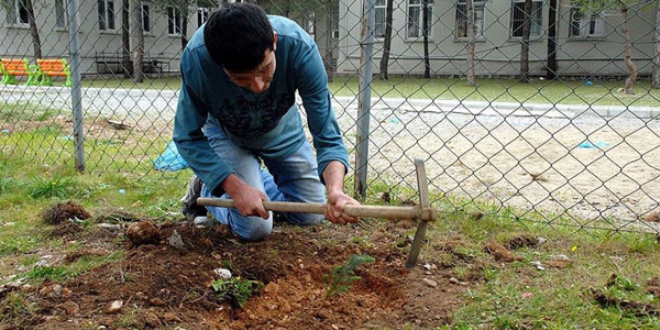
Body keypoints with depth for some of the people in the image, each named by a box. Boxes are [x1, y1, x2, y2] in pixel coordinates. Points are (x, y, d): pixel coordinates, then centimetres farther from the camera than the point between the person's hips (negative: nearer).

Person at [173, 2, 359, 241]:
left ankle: (257, 177, 33)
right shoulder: (196, 58, -38)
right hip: (227, 134, -2)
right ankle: (205, 188, 15)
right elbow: (188, 138, -24)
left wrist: (335, 190, -52)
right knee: (255, 227, -15)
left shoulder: (299, 48, -37)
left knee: (311, 216, 9)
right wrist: (236, 187, -35)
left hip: (282, 130, 2)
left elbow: (327, 135, -33)